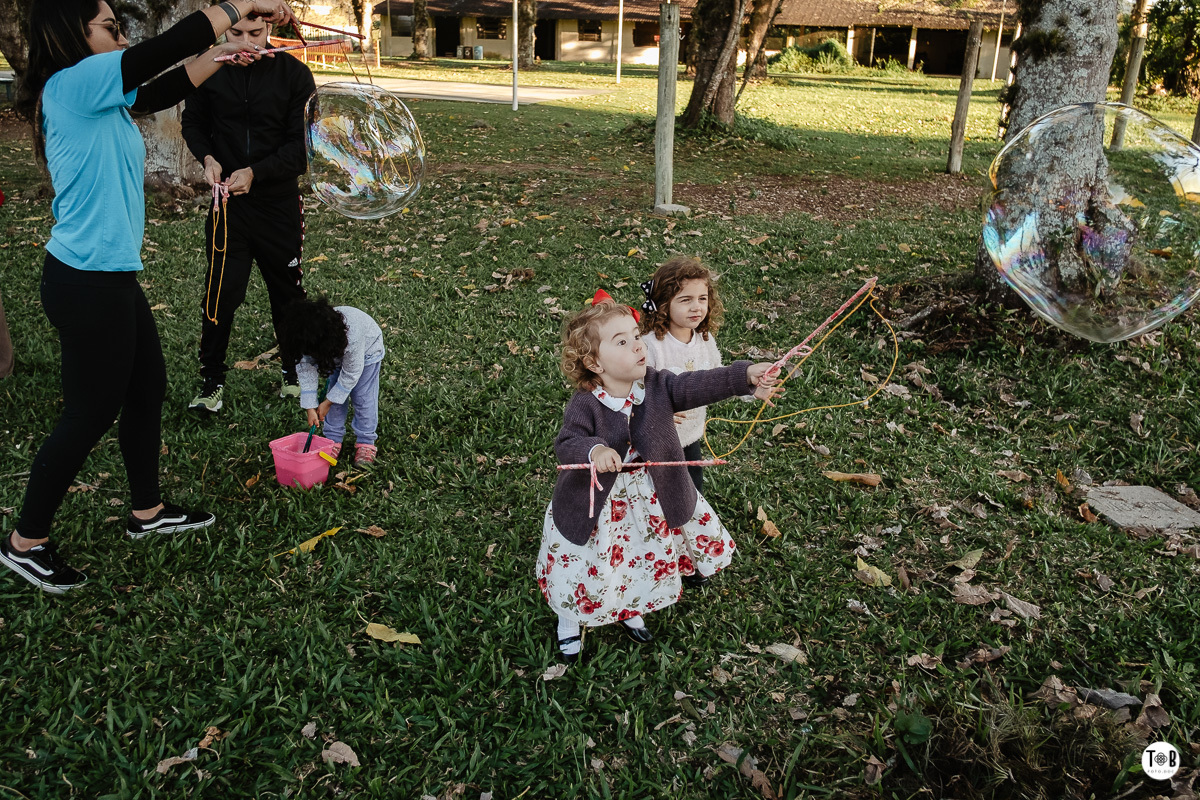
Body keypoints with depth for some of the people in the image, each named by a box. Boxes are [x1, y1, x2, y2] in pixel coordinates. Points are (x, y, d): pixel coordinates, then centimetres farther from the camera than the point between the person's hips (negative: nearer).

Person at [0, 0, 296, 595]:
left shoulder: (94, 96, 9)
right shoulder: (73, 83, -17)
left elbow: (162, 91, 20)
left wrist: (222, 53, 13)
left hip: (109, 278, 10)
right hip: (87, 283, -10)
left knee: (147, 388, 19)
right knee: (90, 414, 3)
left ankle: (147, 512, 36)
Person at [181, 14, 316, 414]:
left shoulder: (294, 74, -8)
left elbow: (304, 145, -10)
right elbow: (193, 124, 11)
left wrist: (255, 172, -21)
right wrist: (208, 158, -10)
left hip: (280, 201, 0)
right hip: (228, 202, 1)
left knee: (288, 291, 12)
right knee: (219, 293, -2)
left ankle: (294, 371, 32)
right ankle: (212, 381, 13)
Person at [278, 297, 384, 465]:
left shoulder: (351, 335, -47)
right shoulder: (306, 341, -33)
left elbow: (351, 374, -32)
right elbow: (306, 371, -21)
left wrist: (328, 402, -23)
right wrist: (310, 407, -24)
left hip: (367, 348, -4)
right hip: (336, 352, 5)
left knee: (362, 396, -8)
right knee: (335, 393, 0)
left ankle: (365, 442, 5)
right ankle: (333, 439, 11)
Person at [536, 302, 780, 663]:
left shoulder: (655, 384, -15)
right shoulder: (585, 405, -25)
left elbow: (696, 386, -26)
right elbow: (566, 445, -31)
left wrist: (746, 374, -40)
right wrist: (594, 449, -53)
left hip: (648, 499, 4)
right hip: (596, 504, -4)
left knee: (645, 558, 23)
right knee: (588, 568, 14)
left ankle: (627, 610, 55)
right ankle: (569, 621, 46)